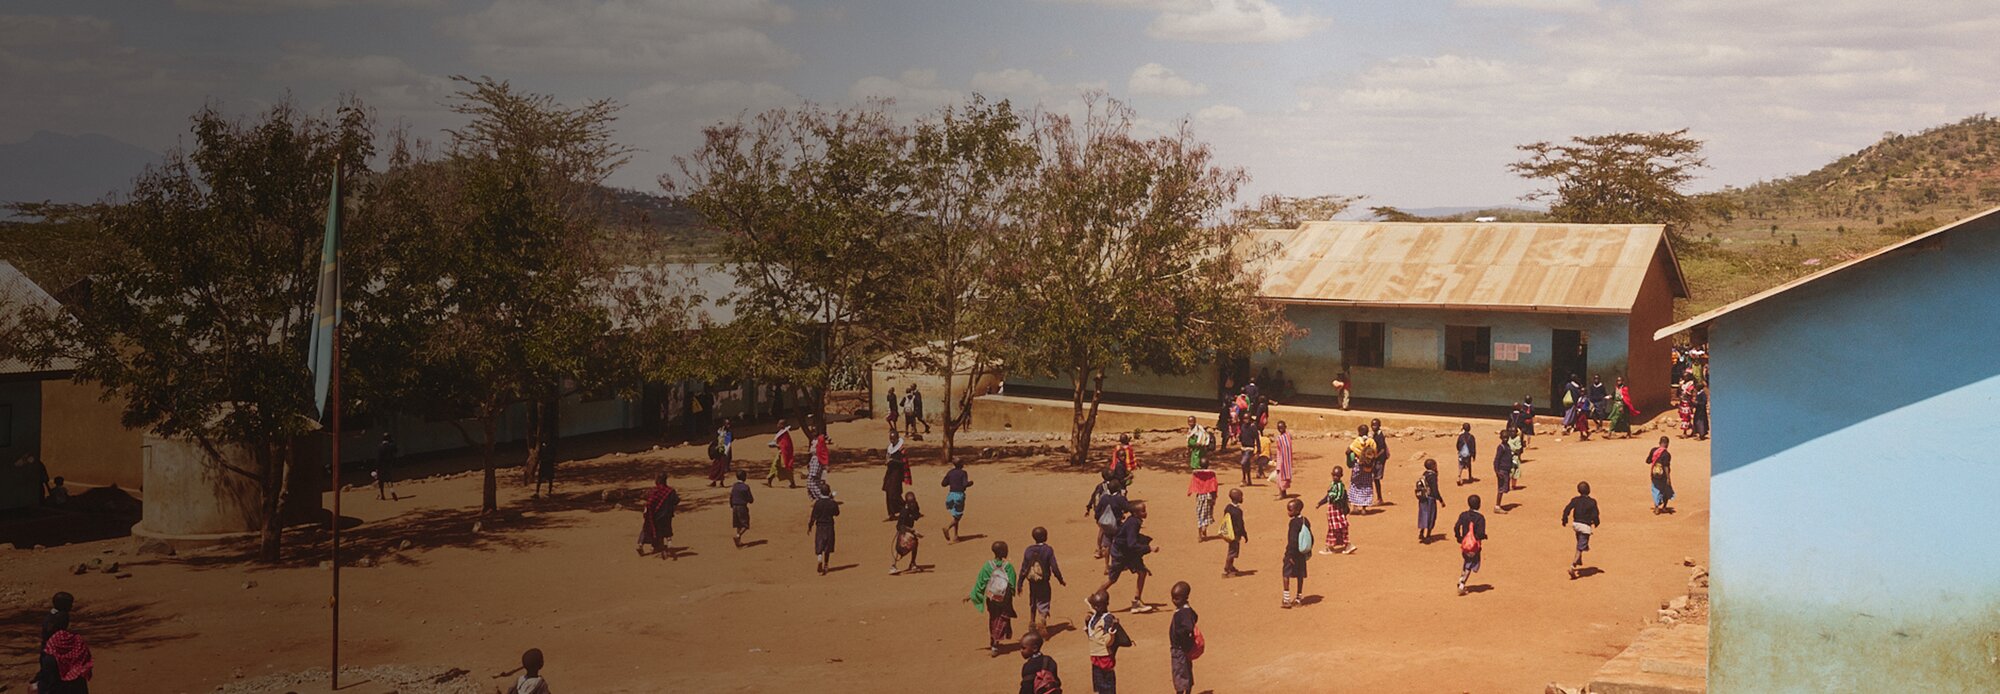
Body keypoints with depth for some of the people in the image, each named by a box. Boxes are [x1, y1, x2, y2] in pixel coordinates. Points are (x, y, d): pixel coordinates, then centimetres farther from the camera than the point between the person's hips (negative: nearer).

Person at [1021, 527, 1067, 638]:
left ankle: (1032, 624, 32)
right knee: (1043, 605, 4)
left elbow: (1023, 568, -1)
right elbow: (1054, 567, -12)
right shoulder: (1048, 550, -14)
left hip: (1032, 582, 4)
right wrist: (1061, 580, 1)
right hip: (1043, 582, -4)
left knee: (1032, 604, 21)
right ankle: (1041, 626, -10)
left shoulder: (1028, 550, -4)